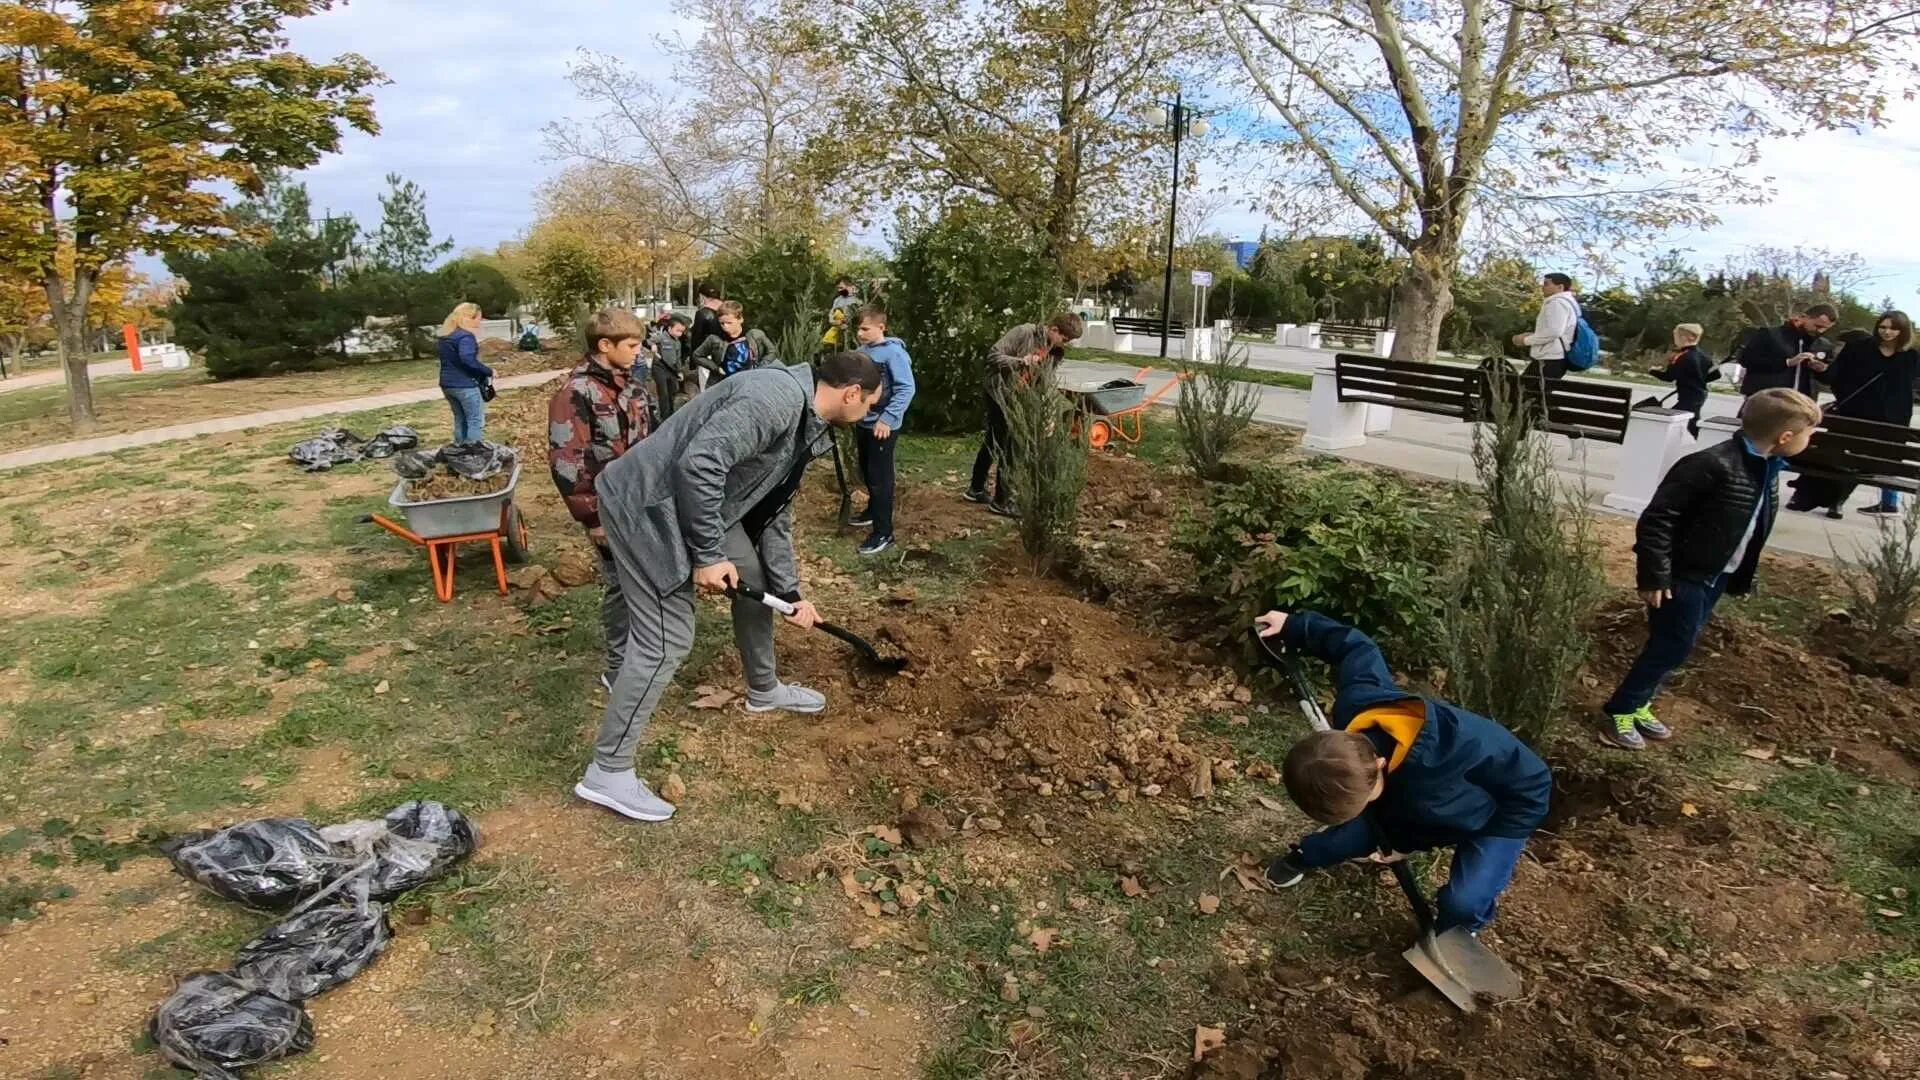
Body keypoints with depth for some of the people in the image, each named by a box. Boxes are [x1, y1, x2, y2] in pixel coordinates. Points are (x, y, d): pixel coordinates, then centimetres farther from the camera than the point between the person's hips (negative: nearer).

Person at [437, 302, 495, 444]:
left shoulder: (445, 336, 14)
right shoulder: (465, 336, -16)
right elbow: (467, 359, -30)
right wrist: (488, 371, -21)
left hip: (447, 384, 9)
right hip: (465, 385, -9)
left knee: (460, 421, 17)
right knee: (476, 422, -4)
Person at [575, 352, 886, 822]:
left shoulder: (804, 427, 10)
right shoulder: (778, 396, -23)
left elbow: (775, 514, 16)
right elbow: (699, 462, -31)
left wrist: (790, 593, 15)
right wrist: (707, 555, -22)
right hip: (648, 505, -10)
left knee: (755, 579, 21)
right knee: (666, 639, -8)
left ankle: (764, 689, 43)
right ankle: (607, 773, 5)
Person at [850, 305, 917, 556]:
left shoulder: (893, 352, -17)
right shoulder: (861, 352, 5)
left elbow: (906, 389, -22)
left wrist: (887, 418, -27)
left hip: (883, 426, -7)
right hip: (863, 423, 7)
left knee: (880, 478, -2)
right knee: (867, 473, 21)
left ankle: (883, 533, 6)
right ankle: (874, 511, 43)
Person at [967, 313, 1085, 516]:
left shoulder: (1056, 352, 1)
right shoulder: (1024, 332, -19)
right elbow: (993, 355, -20)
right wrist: (1020, 362, -33)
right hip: (999, 393, -8)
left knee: (994, 442, 18)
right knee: (1010, 447, -7)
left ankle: (976, 489, 32)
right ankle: (1001, 501, 2)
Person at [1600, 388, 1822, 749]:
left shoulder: (1767, 468, 4)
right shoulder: (1714, 465, -24)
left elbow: (1753, 530, 15)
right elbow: (1656, 519, -25)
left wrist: (1742, 578, 19)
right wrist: (1654, 576, -24)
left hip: (1716, 576, 9)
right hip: (1684, 575, -9)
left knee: (1676, 647, 15)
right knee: (1671, 648, -3)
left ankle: (1638, 706, 28)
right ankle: (1619, 712, 10)